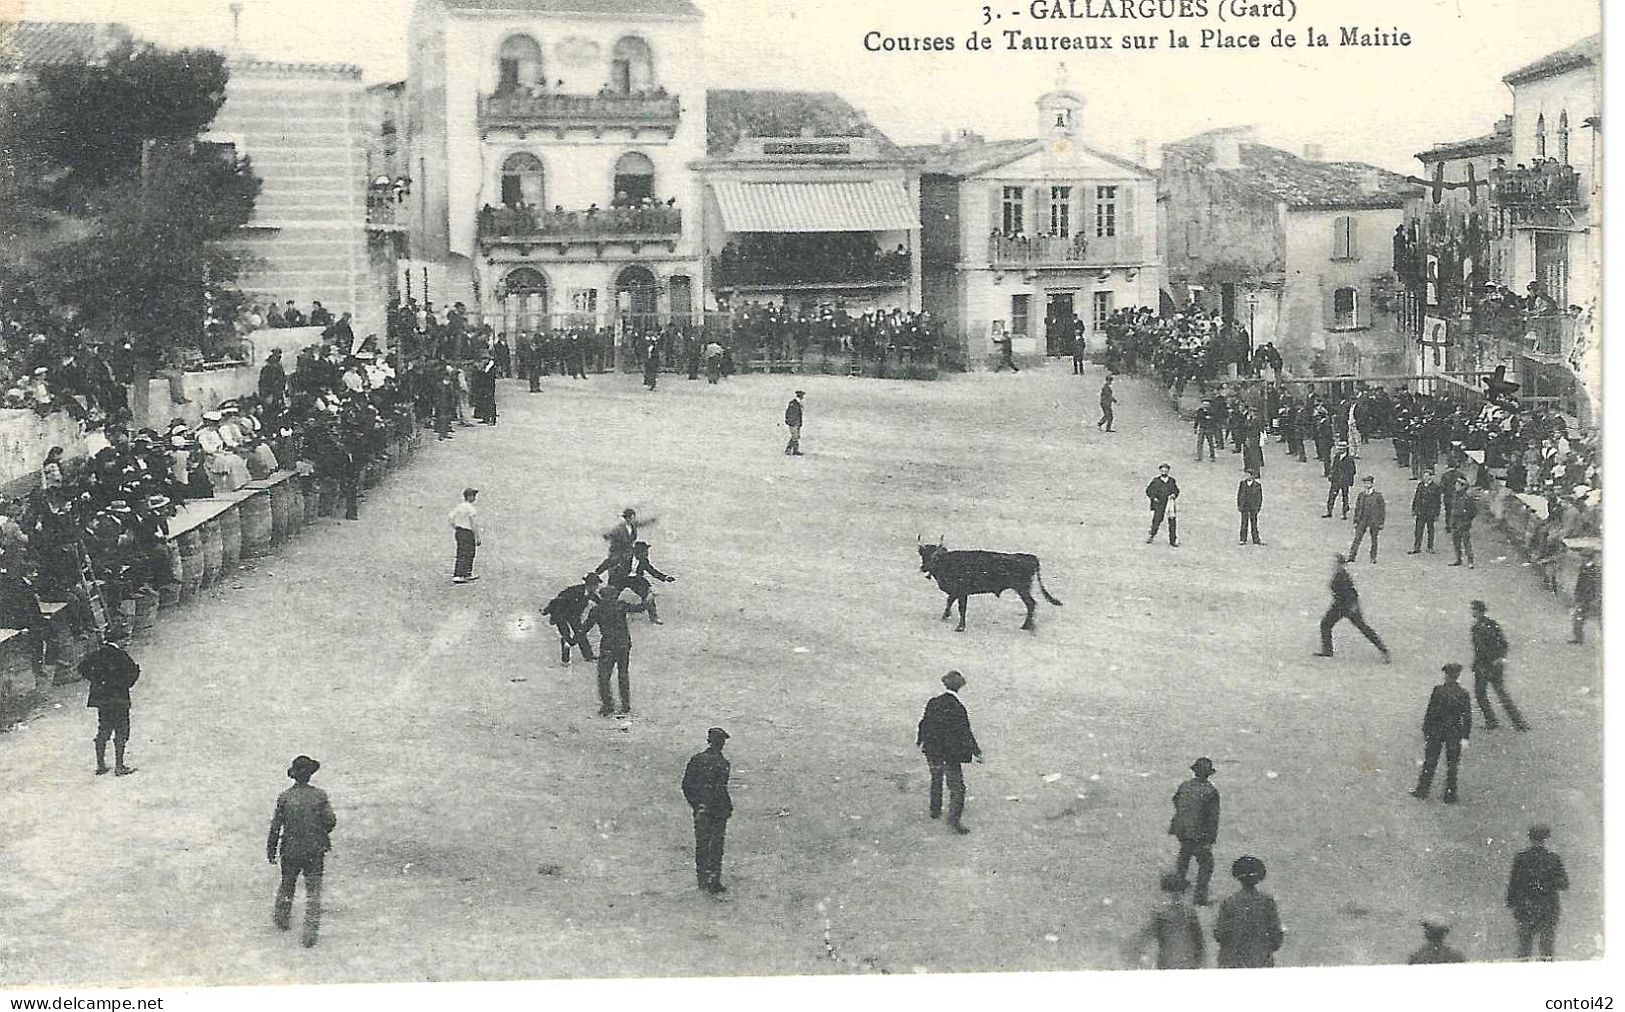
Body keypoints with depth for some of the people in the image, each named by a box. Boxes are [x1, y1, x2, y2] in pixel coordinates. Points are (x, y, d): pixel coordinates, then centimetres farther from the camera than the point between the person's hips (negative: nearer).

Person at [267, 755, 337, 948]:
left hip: (291, 850, 1)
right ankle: (310, 932, 0)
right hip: (316, 851, -1)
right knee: (313, 891, 5)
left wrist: (271, 851, 5)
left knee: (287, 885, 22)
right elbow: (331, 821, -6)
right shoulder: (320, 796, -9)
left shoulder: (284, 797, -9)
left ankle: (281, 918, 42)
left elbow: (275, 827, -6)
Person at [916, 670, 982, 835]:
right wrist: (976, 752, -9)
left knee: (936, 780, 25)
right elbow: (965, 733, -17)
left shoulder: (933, 703, -4)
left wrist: (920, 740, 25)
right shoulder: (958, 708, -19)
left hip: (933, 750, 5)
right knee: (957, 787, 3)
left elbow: (924, 723, 7)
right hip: (951, 753, -5)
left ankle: (935, 810, 36)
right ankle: (953, 819, -3)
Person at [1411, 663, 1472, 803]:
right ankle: (1450, 796, 12)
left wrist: (1425, 730, 1)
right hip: (1454, 733, 1)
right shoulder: (1463, 694, -6)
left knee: (1429, 763, 10)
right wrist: (1465, 736, 2)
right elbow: (1467, 717, -4)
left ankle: (1422, 790, 16)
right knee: (1452, 766, 9)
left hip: (1435, 732, -1)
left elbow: (1430, 712, -8)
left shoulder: (1438, 690, -12)